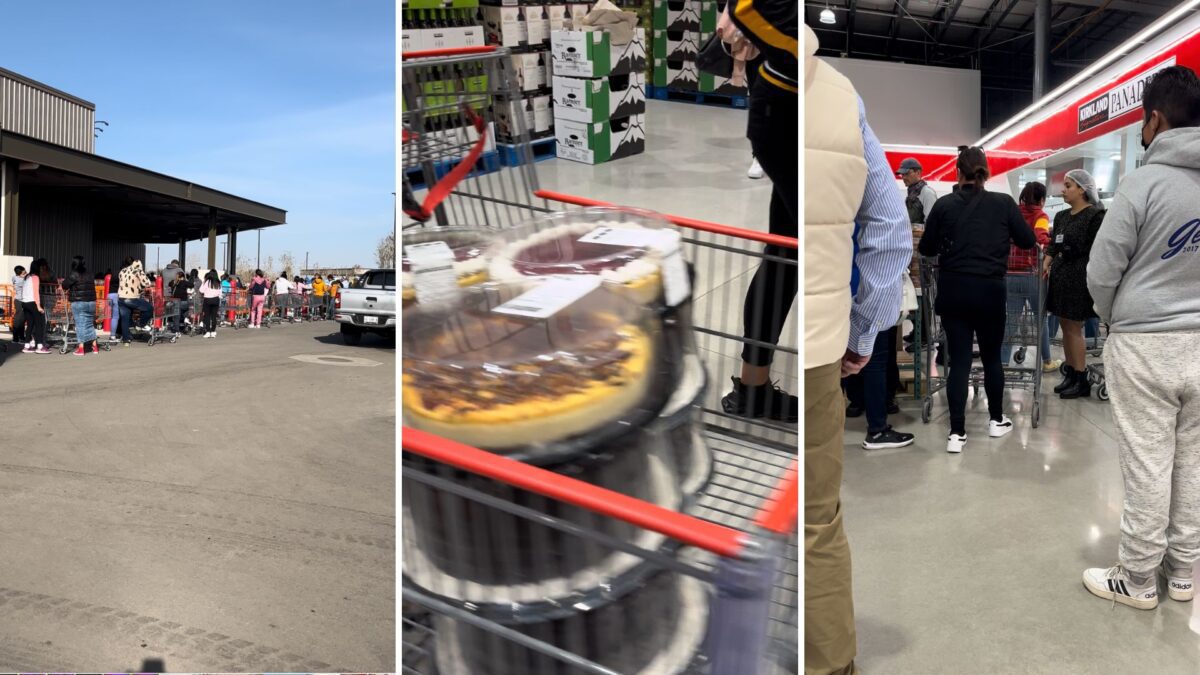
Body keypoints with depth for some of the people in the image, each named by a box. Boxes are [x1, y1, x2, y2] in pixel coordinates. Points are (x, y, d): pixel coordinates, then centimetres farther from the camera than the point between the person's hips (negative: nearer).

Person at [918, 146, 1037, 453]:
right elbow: (1028, 241, 4)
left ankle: (956, 433, -2)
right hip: (990, 290, 0)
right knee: (991, 356, 16)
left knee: (959, 360, 2)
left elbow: (926, 248, 4)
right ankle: (997, 421, 30)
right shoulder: (1004, 203, -2)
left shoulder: (944, 204, -3)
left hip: (953, 290, 0)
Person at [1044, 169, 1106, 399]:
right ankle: (1070, 374, 19)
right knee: (1065, 327, 11)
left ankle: (1082, 380, 3)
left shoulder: (1095, 216, -7)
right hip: (1060, 276, 7)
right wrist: (1046, 264, 2)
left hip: (1079, 277, -7)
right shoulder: (1061, 216, 15)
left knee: (1074, 329, -4)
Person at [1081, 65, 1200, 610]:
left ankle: (1137, 581, 12)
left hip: (1144, 344, -6)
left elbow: (1103, 270, -10)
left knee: (1147, 468, 1)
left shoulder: (1144, 182, -13)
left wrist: (1111, 319, 8)